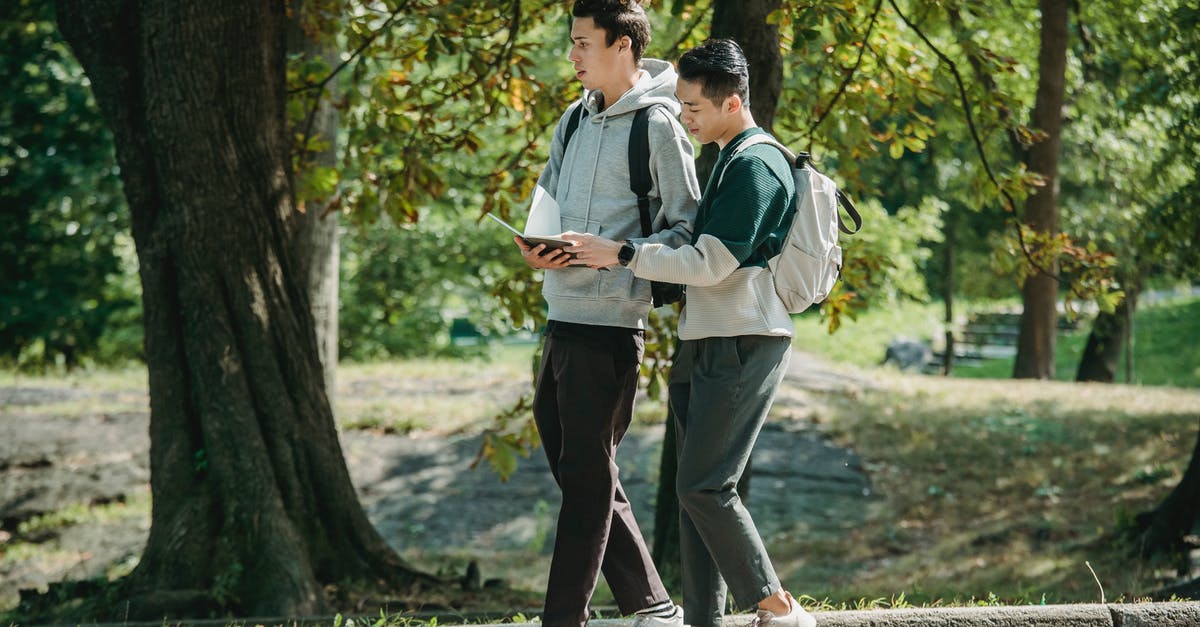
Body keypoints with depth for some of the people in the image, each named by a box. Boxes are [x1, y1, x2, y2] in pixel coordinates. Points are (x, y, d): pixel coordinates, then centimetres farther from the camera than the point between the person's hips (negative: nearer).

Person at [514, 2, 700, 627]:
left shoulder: (658, 126, -8)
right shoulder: (574, 122, 15)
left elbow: (686, 230, -9)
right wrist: (534, 247, 0)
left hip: (609, 323, -8)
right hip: (561, 317, 8)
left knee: (587, 475, -4)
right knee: (576, 469, 12)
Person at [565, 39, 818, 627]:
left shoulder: (755, 166, -14)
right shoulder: (731, 162, 19)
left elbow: (710, 263, -19)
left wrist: (622, 254, -15)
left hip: (744, 344, -10)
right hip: (709, 343, 10)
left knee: (705, 487, -12)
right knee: (696, 489, 7)